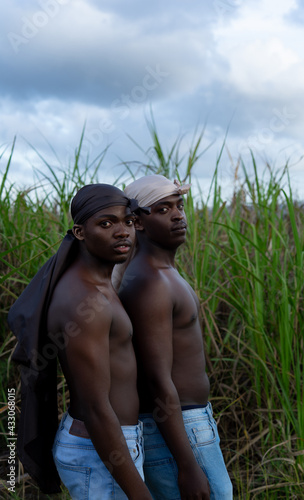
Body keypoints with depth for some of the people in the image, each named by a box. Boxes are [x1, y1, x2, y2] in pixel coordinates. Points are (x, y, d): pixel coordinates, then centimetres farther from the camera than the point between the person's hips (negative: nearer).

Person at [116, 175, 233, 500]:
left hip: (164, 426, 10)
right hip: (175, 437, -10)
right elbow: (158, 383, -25)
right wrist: (188, 468, -22)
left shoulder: (157, 275, 11)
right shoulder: (149, 284, -23)